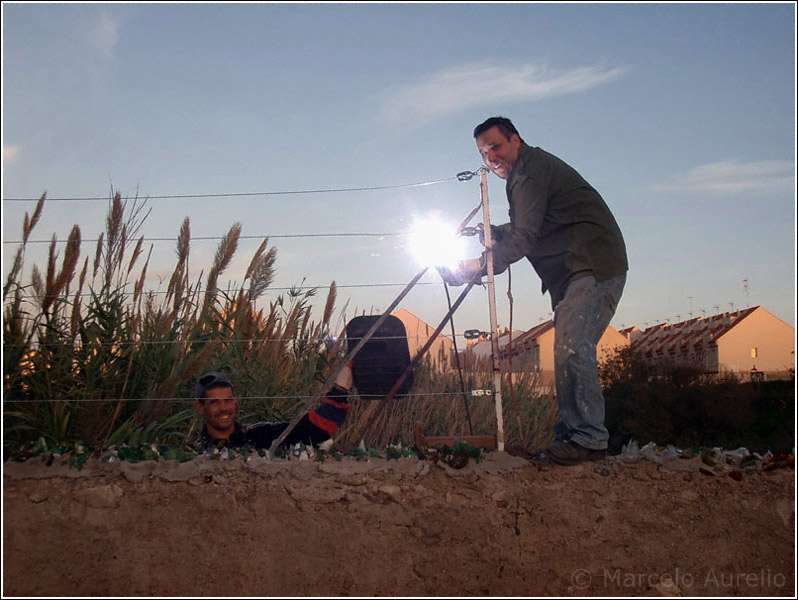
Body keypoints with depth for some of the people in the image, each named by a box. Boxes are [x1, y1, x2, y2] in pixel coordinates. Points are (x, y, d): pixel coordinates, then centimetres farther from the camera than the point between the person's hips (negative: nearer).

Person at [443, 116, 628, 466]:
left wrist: (480, 265, -16)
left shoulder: (530, 171, -10)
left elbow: (525, 238, -18)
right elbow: (531, 232, 26)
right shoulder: (528, 172, 23)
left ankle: (588, 440, -11)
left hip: (593, 269, -11)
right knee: (570, 351, 8)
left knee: (572, 348, -16)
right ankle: (572, 434, 12)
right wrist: (495, 233, 11)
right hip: (577, 272, 11)